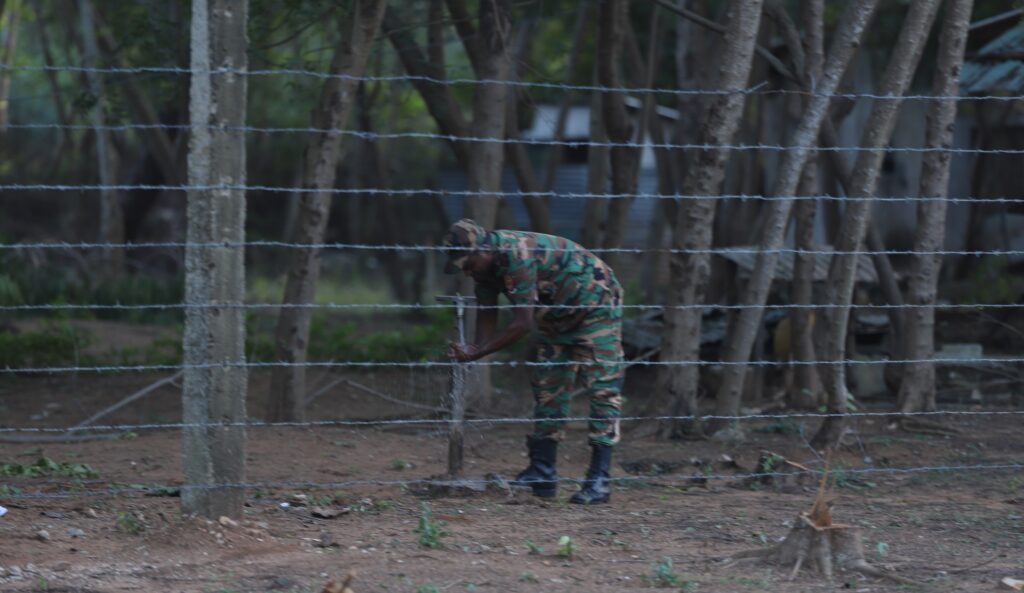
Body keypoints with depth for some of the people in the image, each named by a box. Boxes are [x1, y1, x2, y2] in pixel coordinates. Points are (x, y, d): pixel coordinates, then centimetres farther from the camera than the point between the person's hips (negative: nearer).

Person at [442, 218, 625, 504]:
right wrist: (476, 349, -20)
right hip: (558, 316, 9)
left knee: (602, 389, -12)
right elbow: (487, 316, -3)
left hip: (595, 307, -9)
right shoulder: (485, 263, -6)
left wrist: (476, 352, -34)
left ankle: (599, 479, -16)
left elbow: (523, 323, -35)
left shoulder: (517, 255, -34)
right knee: (547, 388, 7)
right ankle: (542, 472, 10)